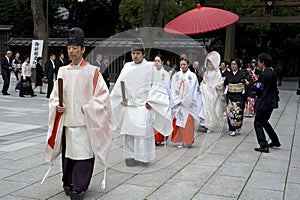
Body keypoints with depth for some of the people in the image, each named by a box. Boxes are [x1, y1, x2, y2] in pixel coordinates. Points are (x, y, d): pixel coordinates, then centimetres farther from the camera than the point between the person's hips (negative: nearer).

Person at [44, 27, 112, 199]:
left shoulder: (92, 71, -3)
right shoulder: (63, 71, 11)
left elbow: (102, 94, -3)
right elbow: (55, 94, 17)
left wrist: (87, 108, -11)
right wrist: (57, 106, -2)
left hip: (85, 122, -4)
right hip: (66, 120, 4)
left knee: (83, 154, -6)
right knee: (67, 153, 10)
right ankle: (68, 183, 25)